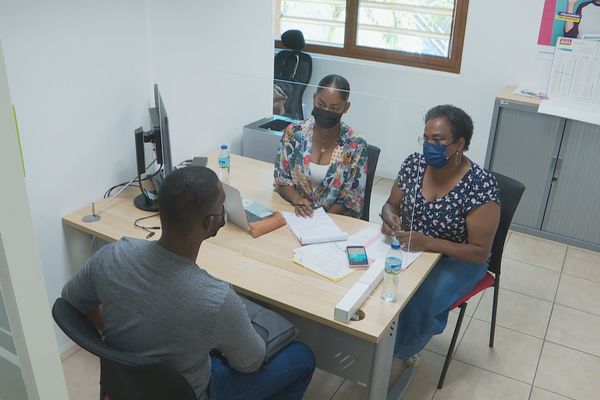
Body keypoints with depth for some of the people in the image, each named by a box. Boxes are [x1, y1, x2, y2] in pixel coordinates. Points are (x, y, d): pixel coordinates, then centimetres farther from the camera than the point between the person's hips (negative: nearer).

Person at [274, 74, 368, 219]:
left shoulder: (355, 145, -7)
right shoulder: (294, 133, -1)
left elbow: (352, 200, -5)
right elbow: (282, 179, 6)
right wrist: (297, 199, -12)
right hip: (295, 215, 1)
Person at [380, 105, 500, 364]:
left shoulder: (481, 185, -21)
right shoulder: (413, 164, -7)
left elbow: (480, 253, -19)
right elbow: (391, 206, 7)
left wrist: (428, 243, -32)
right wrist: (390, 219, -18)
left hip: (456, 260, -4)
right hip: (407, 248, 4)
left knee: (414, 303, -29)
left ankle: (399, 353, 2)